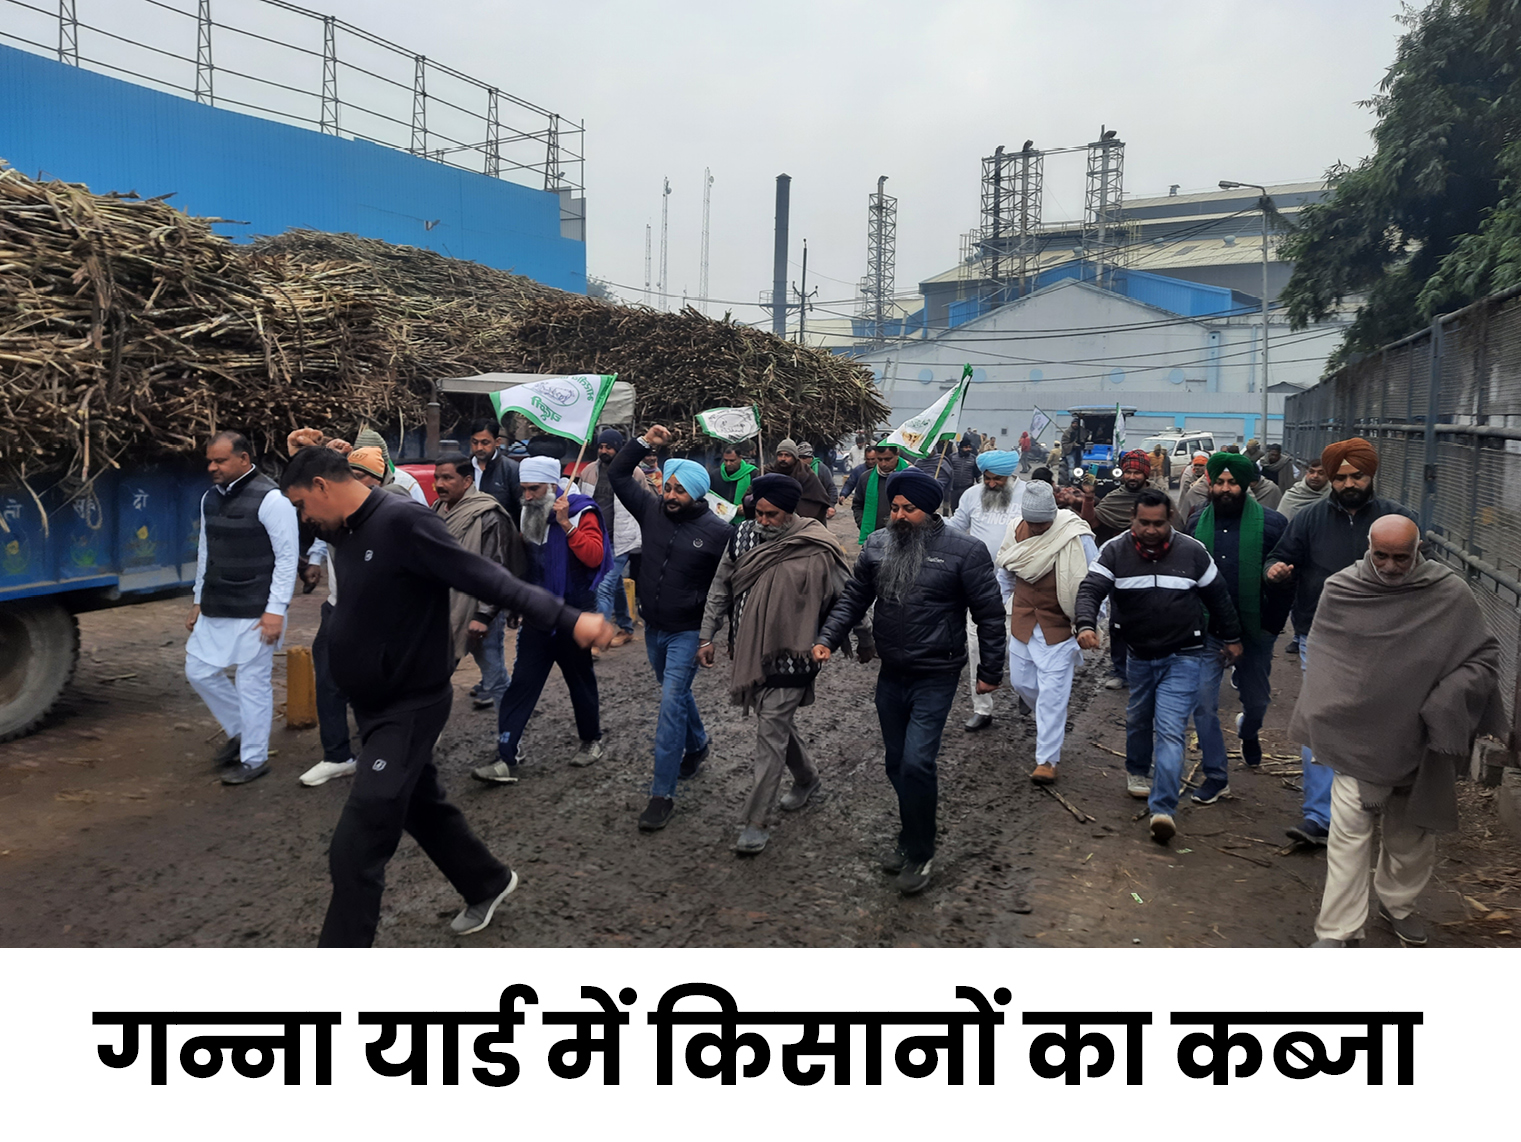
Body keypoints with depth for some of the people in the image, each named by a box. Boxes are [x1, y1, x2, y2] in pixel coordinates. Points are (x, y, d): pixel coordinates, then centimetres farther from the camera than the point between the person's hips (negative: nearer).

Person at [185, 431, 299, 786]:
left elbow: (287, 556, -15)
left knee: (253, 682, -1)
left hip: (254, 612, -8)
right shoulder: (210, 498, 10)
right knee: (198, 671, 12)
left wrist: (276, 610, -16)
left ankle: (253, 759, 13)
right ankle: (239, 731, 32)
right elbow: (205, 553, 19)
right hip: (215, 610, 8)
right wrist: (198, 601, 19)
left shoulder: (270, 499, -14)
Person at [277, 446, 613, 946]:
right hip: (375, 706, 10)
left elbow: (487, 579, -29)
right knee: (422, 807, 25)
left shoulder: (403, 523, -22)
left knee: (354, 851, -10)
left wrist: (566, 619, -37)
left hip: (410, 708, -10)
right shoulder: (345, 534, 5)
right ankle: (487, 883, 47)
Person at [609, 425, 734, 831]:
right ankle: (697, 745, 50)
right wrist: (644, 443, -9)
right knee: (676, 693, 23)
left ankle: (663, 793, -6)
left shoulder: (717, 532, -14)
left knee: (671, 702, -11)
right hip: (654, 628, 6)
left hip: (688, 632, -6)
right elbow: (617, 475, 3)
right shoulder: (652, 510, -2)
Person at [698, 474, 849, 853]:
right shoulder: (742, 536, 0)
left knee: (771, 733, -6)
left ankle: (757, 821, 3)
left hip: (789, 655, -6)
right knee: (778, 723, 20)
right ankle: (806, 777, 46)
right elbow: (720, 588, 10)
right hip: (748, 651, 6)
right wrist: (707, 636, 8)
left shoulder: (817, 551, -13)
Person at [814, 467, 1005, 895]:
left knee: (915, 764, -12)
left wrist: (990, 671, -4)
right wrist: (828, 638, -7)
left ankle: (920, 852, 9)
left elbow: (990, 614, -6)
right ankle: (912, 835, 36)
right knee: (897, 763, 15)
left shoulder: (964, 551, -12)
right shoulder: (877, 545, 2)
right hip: (892, 674, 5)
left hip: (936, 677, -5)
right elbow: (854, 598, 7)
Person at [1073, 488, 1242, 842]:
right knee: (1138, 719, 21)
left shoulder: (1192, 551, -5)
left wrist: (1231, 637, 14)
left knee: (1170, 730, -12)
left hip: (1183, 657, -2)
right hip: (1138, 656, 2)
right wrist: (1085, 625, -36)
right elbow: (1090, 589, -18)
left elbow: (1218, 596, 7)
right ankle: (1136, 772, 49)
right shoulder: (1114, 551, -7)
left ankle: (1162, 809, -15)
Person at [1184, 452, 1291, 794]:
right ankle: (1216, 777, 8)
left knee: (1257, 701, 17)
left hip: (1255, 630, -1)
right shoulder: (1197, 523, 0)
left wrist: (1273, 623, -9)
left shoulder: (1271, 523, -8)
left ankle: (1248, 732, 53)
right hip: (1208, 631, 1)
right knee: (1203, 703, -5)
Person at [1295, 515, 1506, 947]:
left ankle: (1398, 903, 42)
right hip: (1359, 738, -1)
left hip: (1422, 741, 1)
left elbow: (1484, 656, 1)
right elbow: (1324, 661, 6)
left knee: (1413, 832, 18)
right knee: (1349, 831, -5)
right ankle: (1338, 930, 4)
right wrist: (1322, 720, 4)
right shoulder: (1339, 591, -5)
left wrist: (1450, 700, -13)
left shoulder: (1451, 594, -7)